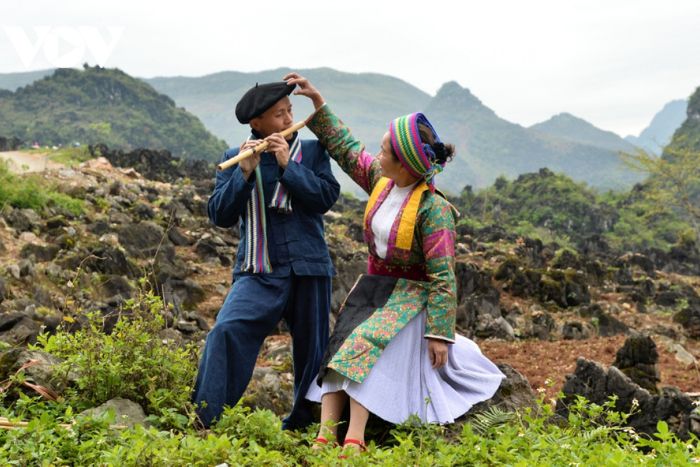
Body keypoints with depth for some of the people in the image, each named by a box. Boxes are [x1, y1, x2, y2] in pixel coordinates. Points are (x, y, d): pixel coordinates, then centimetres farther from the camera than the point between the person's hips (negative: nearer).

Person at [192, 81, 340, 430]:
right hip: (259, 273, -1)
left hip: (308, 270, 1)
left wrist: (288, 165, -13)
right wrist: (245, 173, -16)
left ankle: (302, 428, 29)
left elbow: (326, 197, -6)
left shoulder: (312, 150, 8)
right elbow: (220, 215, -3)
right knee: (225, 332, -22)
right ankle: (203, 424, -15)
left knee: (312, 352, 9)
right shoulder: (236, 158, 6)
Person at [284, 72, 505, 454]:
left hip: (409, 294, -7)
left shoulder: (432, 208, -24)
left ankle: (354, 440, -25)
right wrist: (318, 103, 7)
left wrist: (440, 333, -22)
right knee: (338, 347, -10)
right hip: (372, 285, 7)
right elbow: (346, 149, 11)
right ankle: (324, 436, -16)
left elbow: (442, 276, -23)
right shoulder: (380, 179, -4)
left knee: (363, 348, -25)